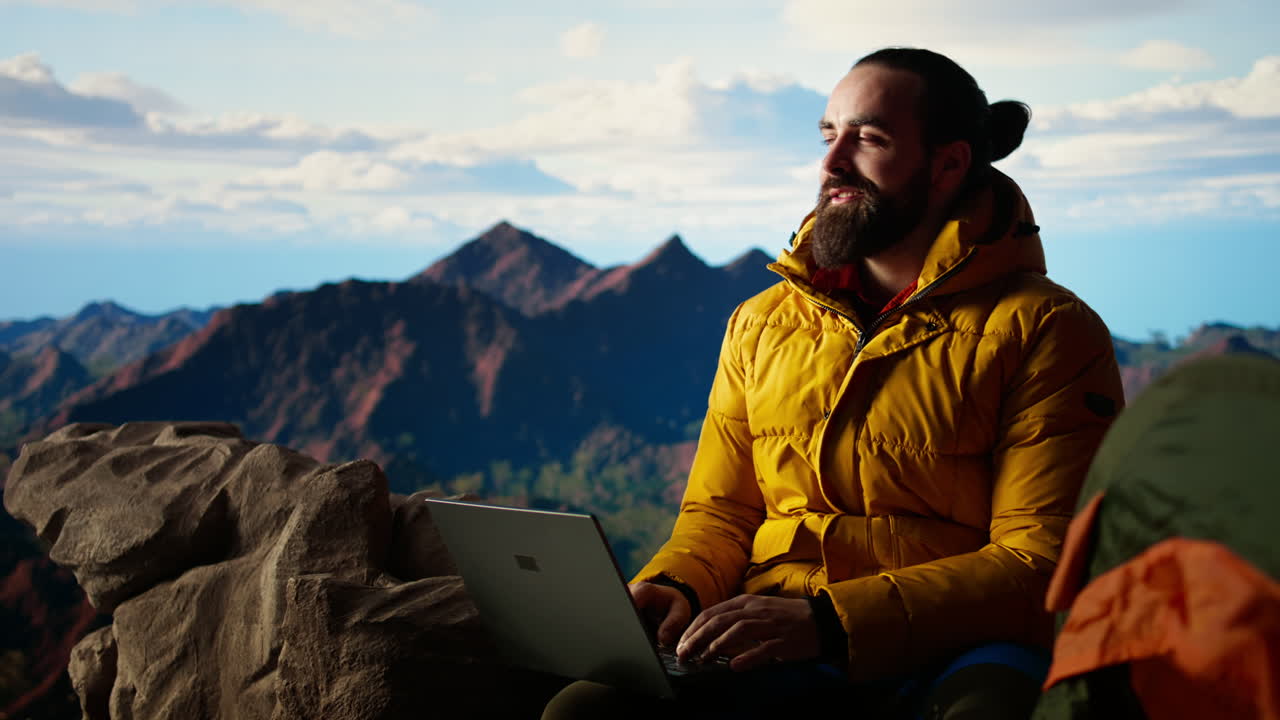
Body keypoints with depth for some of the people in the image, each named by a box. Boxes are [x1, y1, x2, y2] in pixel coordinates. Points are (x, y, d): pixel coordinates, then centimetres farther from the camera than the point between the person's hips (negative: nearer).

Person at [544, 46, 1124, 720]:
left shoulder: (1046, 333, 0)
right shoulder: (760, 323, 16)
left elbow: (1043, 564, -8)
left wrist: (828, 621, -20)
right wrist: (672, 589, -3)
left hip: (951, 651, -3)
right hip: (771, 650, 3)